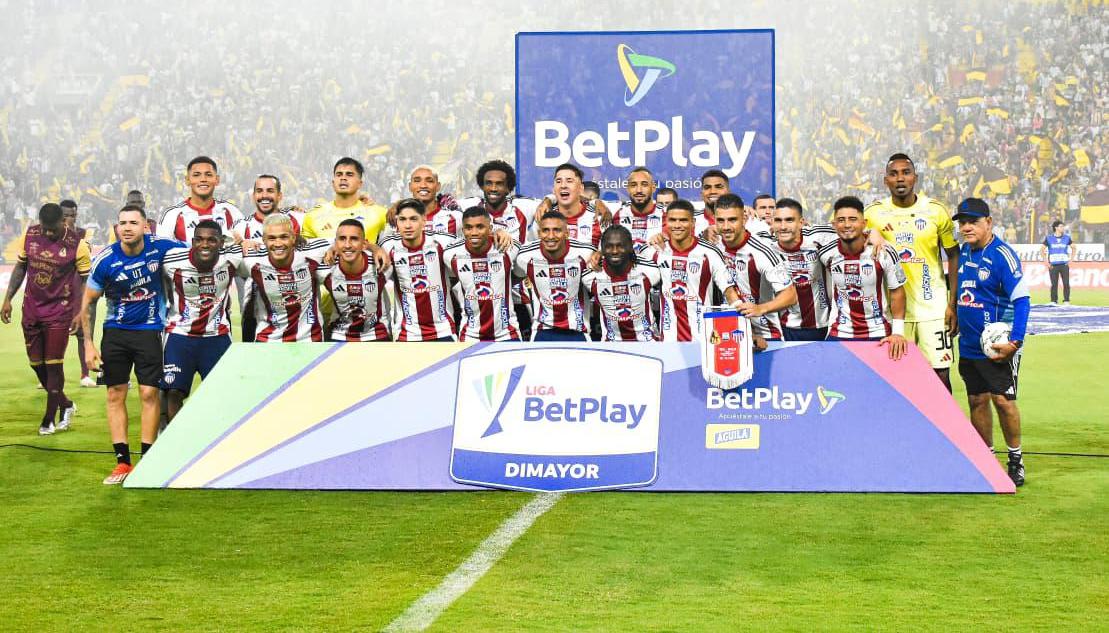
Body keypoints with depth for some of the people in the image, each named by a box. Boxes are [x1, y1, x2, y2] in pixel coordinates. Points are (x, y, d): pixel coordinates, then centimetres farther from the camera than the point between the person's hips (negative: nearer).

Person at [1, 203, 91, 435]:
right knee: (36, 362, 10)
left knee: (53, 364, -4)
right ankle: (65, 404, 28)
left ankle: (49, 418, 9)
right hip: (32, 309, 5)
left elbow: (86, 280, -5)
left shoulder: (77, 244, -13)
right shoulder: (30, 236, -1)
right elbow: (20, 267, 12)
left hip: (59, 311, -5)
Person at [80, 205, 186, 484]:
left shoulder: (160, 247, -13)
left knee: (149, 394, -4)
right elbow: (88, 302, -1)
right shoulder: (105, 260, -12)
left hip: (150, 330, -1)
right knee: (115, 394, 2)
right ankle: (123, 462, 9)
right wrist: (88, 343, -5)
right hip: (115, 331, 1)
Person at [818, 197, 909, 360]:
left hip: (879, 333, -1)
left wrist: (898, 332, -14)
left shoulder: (884, 252, -15)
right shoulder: (826, 254, -9)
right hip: (839, 334, 1)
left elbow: (897, 291, -6)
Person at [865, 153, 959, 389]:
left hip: (933, 308, -1)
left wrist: (953, 304, -1)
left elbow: (953, 256, 5)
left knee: (940, 374, -2)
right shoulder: (873, 213, 1)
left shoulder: (936, 211, 0)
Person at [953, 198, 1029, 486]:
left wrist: (1015, 342, -24)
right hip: (968, 344, 7)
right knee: (977, 400, 10)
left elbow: (1021, 299, -18)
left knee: (1003, 399, -7)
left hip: (998, 346, -7)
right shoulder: (963, 253, 8)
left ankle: (1016, 460, 9)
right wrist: (955, 317, 15)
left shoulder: (1002, 254, -14)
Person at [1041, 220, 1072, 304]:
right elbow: (1042, 250, 6)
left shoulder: (1066, 237, 7)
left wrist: (1071, 259, 9)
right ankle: (1054, 301, 6)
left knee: (1066, 283, -4)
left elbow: (1073, 248, 19)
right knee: (1054, 284, -1)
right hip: (1053, 265, -1)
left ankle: (1066, 301, 2)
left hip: (1064, 264, 1)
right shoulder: (1049, 238, 1)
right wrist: (1047, 262, 0)